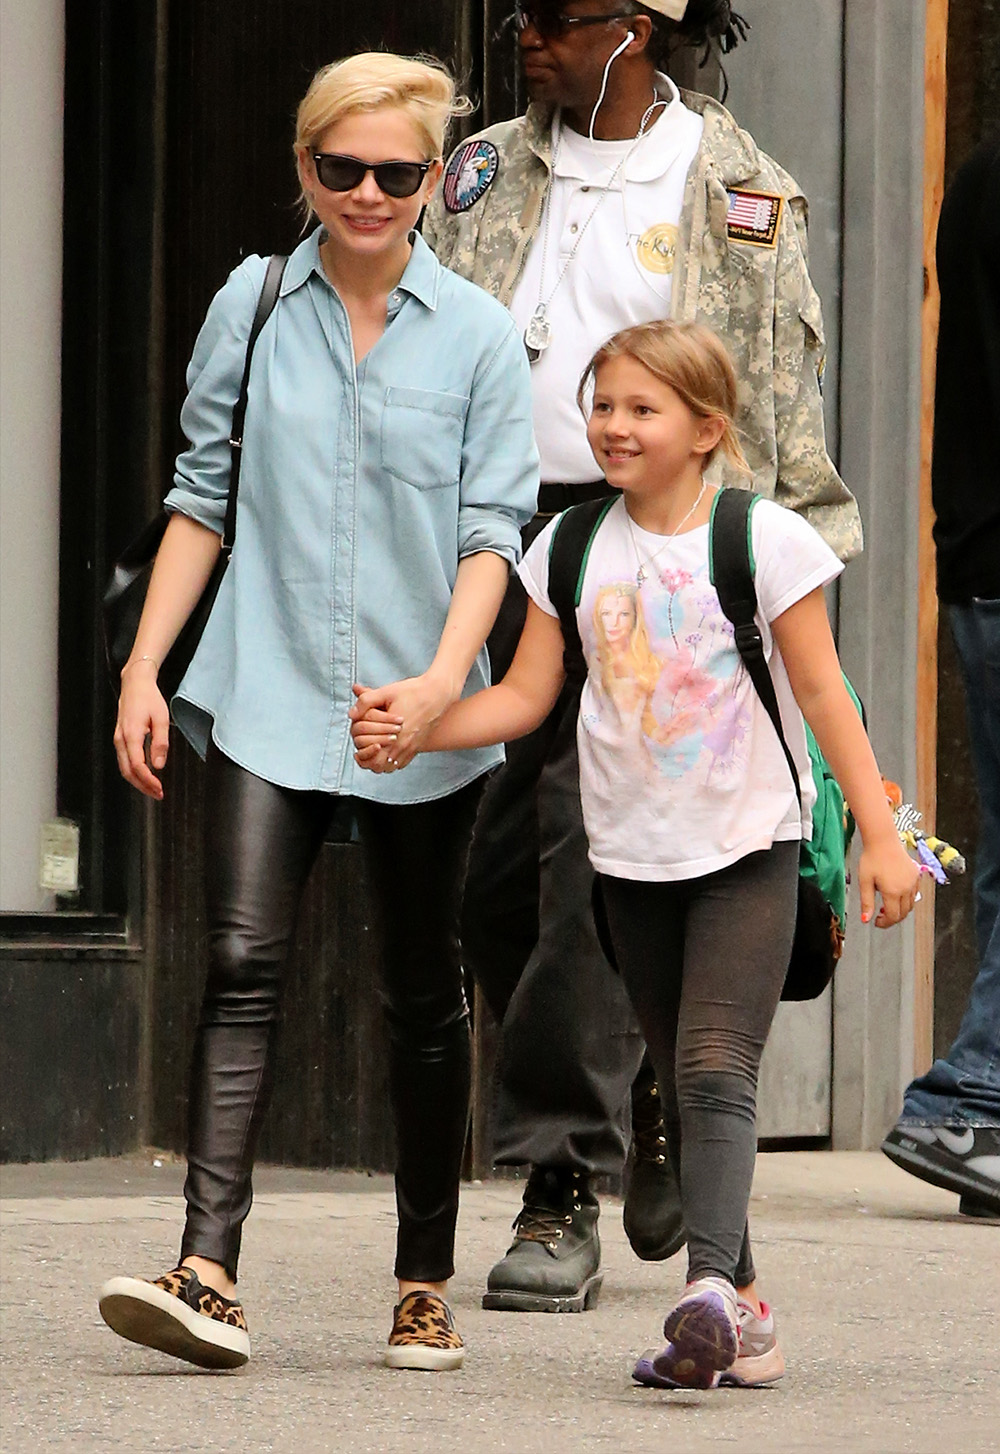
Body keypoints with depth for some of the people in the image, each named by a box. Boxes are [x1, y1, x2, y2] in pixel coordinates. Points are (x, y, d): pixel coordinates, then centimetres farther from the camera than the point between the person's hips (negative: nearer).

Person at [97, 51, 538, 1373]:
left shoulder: (478, 337, 2)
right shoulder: (252, 308, 6)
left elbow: (490, 529, -2)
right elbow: (203, 499, 11)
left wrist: (445, 678, -17)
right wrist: (142, 672, 5)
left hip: (421, 721, 0)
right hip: (269, 694, 0)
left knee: (423, 995, 9)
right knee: (244, 964, -15)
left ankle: (425, 1286, 19)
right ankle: (209, 1272, -23)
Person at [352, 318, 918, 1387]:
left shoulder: (762, 539, -6)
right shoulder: (574, 548, 4)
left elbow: (823, 695, -4)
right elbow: (526, 696, 4)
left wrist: (879, 836, -7)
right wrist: (409, 729, -12)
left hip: (748, 847, -5)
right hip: (633, 853, 5)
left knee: (714, 1065, -19)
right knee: (683, 1086, 8)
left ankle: (710, 1288, -31)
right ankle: (741, 1315, 14)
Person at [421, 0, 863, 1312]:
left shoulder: (739, 194, 2)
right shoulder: (484, 177, 13)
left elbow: (786, 404, 5)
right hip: (495, 549, 4)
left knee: (596, 857, -14)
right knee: (497, 879, 3)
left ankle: (564, 1188, -10)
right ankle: (647, 1098, 25)